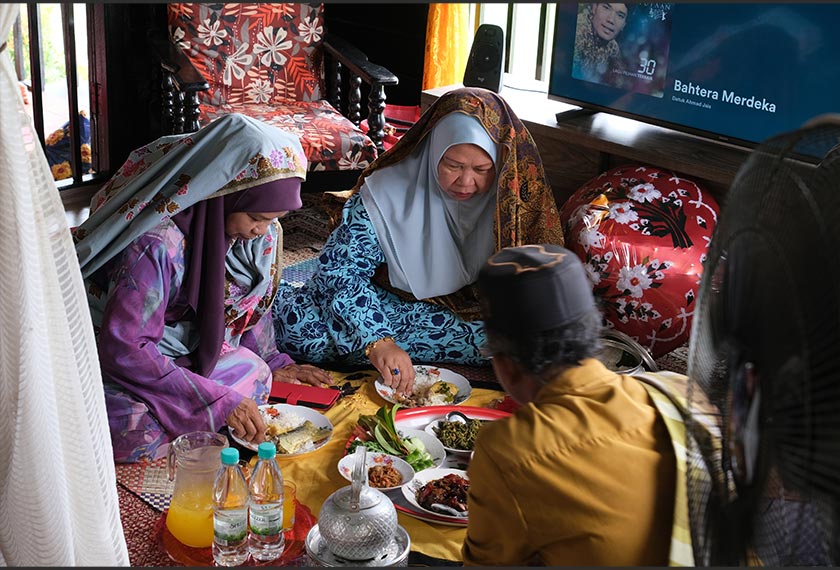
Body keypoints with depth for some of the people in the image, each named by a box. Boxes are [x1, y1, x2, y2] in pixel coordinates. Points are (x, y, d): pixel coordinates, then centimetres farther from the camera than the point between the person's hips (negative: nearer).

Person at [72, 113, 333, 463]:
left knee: (255, 374, -14)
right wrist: (219, 401, -33)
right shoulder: (156, 245, -34)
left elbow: (251, 300, 10)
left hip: (182, 347, 8)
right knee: (139, 433, -35)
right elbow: (123, 350, -34)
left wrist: (272, 362, 14)